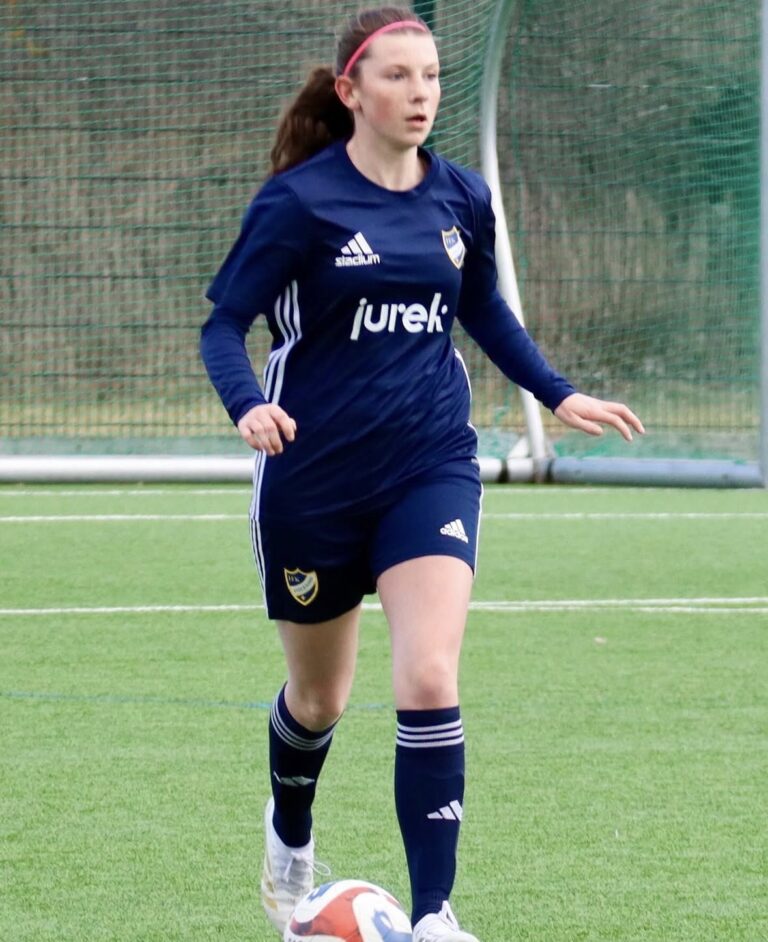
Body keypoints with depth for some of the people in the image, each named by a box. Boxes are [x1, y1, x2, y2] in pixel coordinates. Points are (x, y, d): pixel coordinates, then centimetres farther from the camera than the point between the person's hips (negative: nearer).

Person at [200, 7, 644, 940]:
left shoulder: (460, 198, 2)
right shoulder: (298, 201, -11)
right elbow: (224, 323, -10)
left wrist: (558, 394, 13)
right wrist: (248, 404, -29)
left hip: (430, 468, 2)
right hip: (314, 477, -2)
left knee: (429, 682, -17)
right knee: (318, 698, 14)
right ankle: (290, 835, 48)